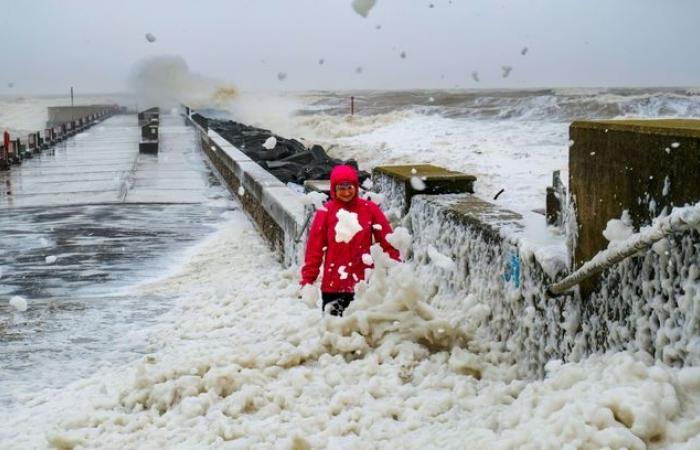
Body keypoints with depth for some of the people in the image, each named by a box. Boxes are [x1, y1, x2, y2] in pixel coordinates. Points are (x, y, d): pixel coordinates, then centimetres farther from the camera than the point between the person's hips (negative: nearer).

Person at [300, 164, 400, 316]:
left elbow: (386, 240, 2)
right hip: (333, 284, -1)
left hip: (363, 283, 1)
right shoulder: (326, 212, -4)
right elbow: (314, 248, -3)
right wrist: (307, 280, -5)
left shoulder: (369, 209, 0)